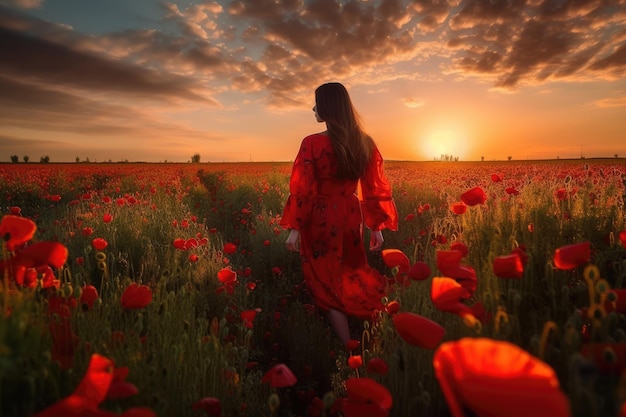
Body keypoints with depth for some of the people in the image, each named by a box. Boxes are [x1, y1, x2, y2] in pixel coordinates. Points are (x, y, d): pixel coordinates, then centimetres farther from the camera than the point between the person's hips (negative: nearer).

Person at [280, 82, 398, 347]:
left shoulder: (312, 144, -15)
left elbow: (303, 190, -15)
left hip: (321, 220, -5)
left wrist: (295, 229, -8)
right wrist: (376, 227, 9)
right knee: (350, 277, 28)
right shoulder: (365, 143, -1)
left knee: (327, 285, 10)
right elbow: (375, 189, 2)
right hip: (350, 218, 5)